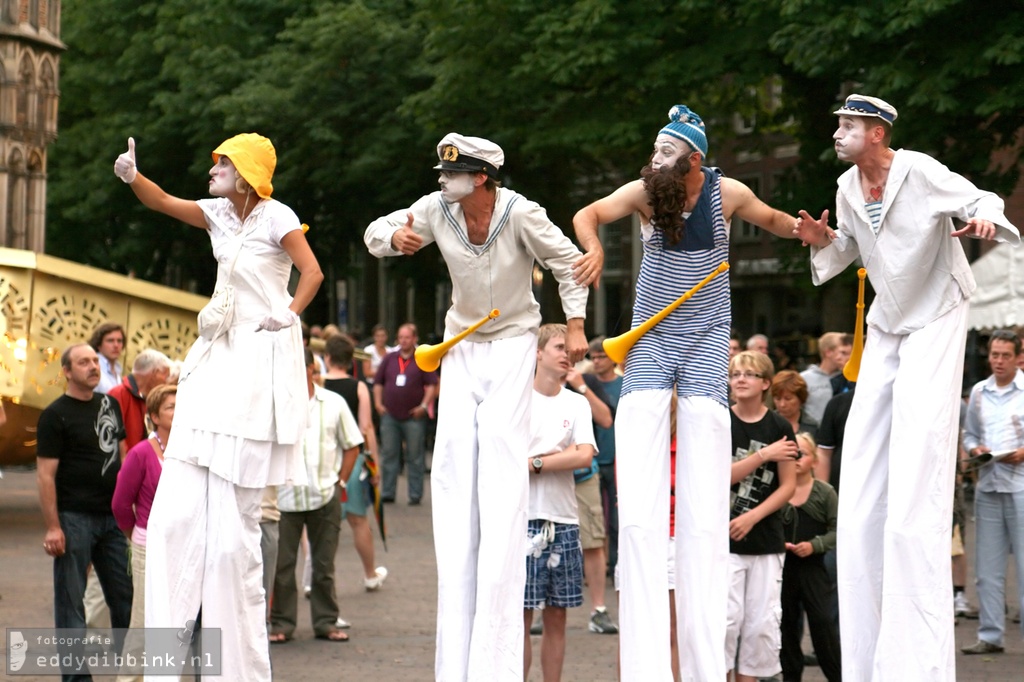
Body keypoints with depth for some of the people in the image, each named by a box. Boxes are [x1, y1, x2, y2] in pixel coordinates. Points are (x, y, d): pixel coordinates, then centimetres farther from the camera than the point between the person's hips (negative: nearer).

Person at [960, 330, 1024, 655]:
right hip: (987, 485, 5)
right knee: (988, 567, 7)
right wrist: (974, 448, -2)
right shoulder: (978, 392, 12)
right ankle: (990, 635, 14)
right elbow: (969, 433, 18)